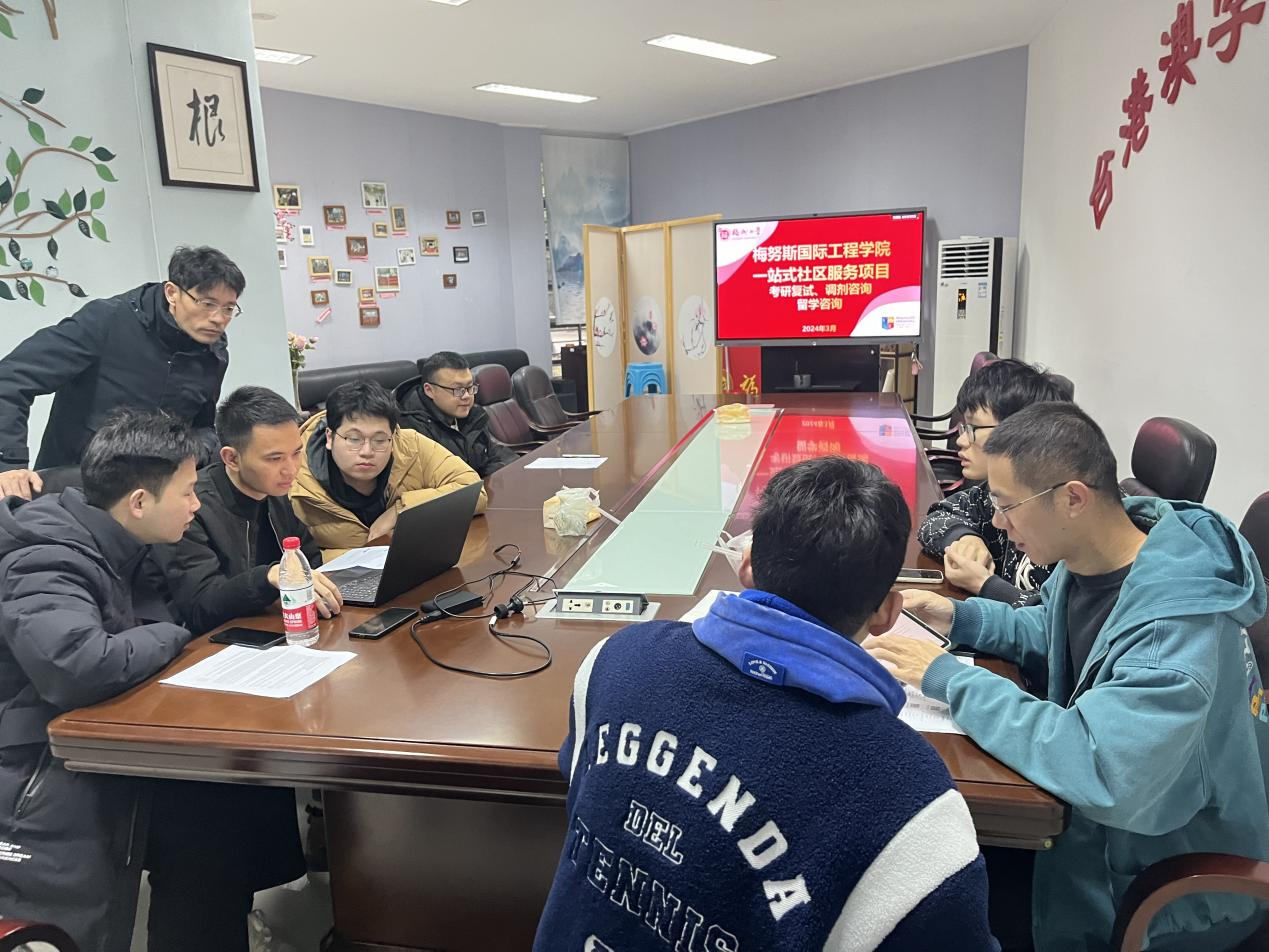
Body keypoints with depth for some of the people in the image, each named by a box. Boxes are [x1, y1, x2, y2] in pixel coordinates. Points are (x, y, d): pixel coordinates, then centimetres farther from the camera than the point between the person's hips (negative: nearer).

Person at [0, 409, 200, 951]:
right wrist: (167, 639, -24)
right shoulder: (49, 563, -26)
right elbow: (78, 667, -43)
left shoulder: (114, 549, 4)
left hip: (95, 762, 9)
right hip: (45, 801, -9)